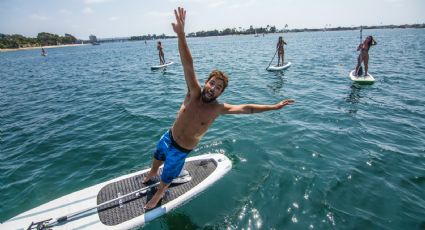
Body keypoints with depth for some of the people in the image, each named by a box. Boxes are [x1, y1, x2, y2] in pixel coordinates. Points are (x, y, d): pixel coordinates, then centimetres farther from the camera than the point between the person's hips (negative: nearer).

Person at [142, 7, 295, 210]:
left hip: (181, 150, -2)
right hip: (168, 137, 3)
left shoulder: (218, 108, -22)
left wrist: (274, 106, -18)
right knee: (157, 158, 31)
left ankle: (159, 193, 50)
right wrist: (181, 34, -46)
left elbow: (246, 108, -18)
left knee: (166, 178, 15)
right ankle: (151, 174, 65)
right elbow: (188, 65, -35)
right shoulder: (194, 93, -22)